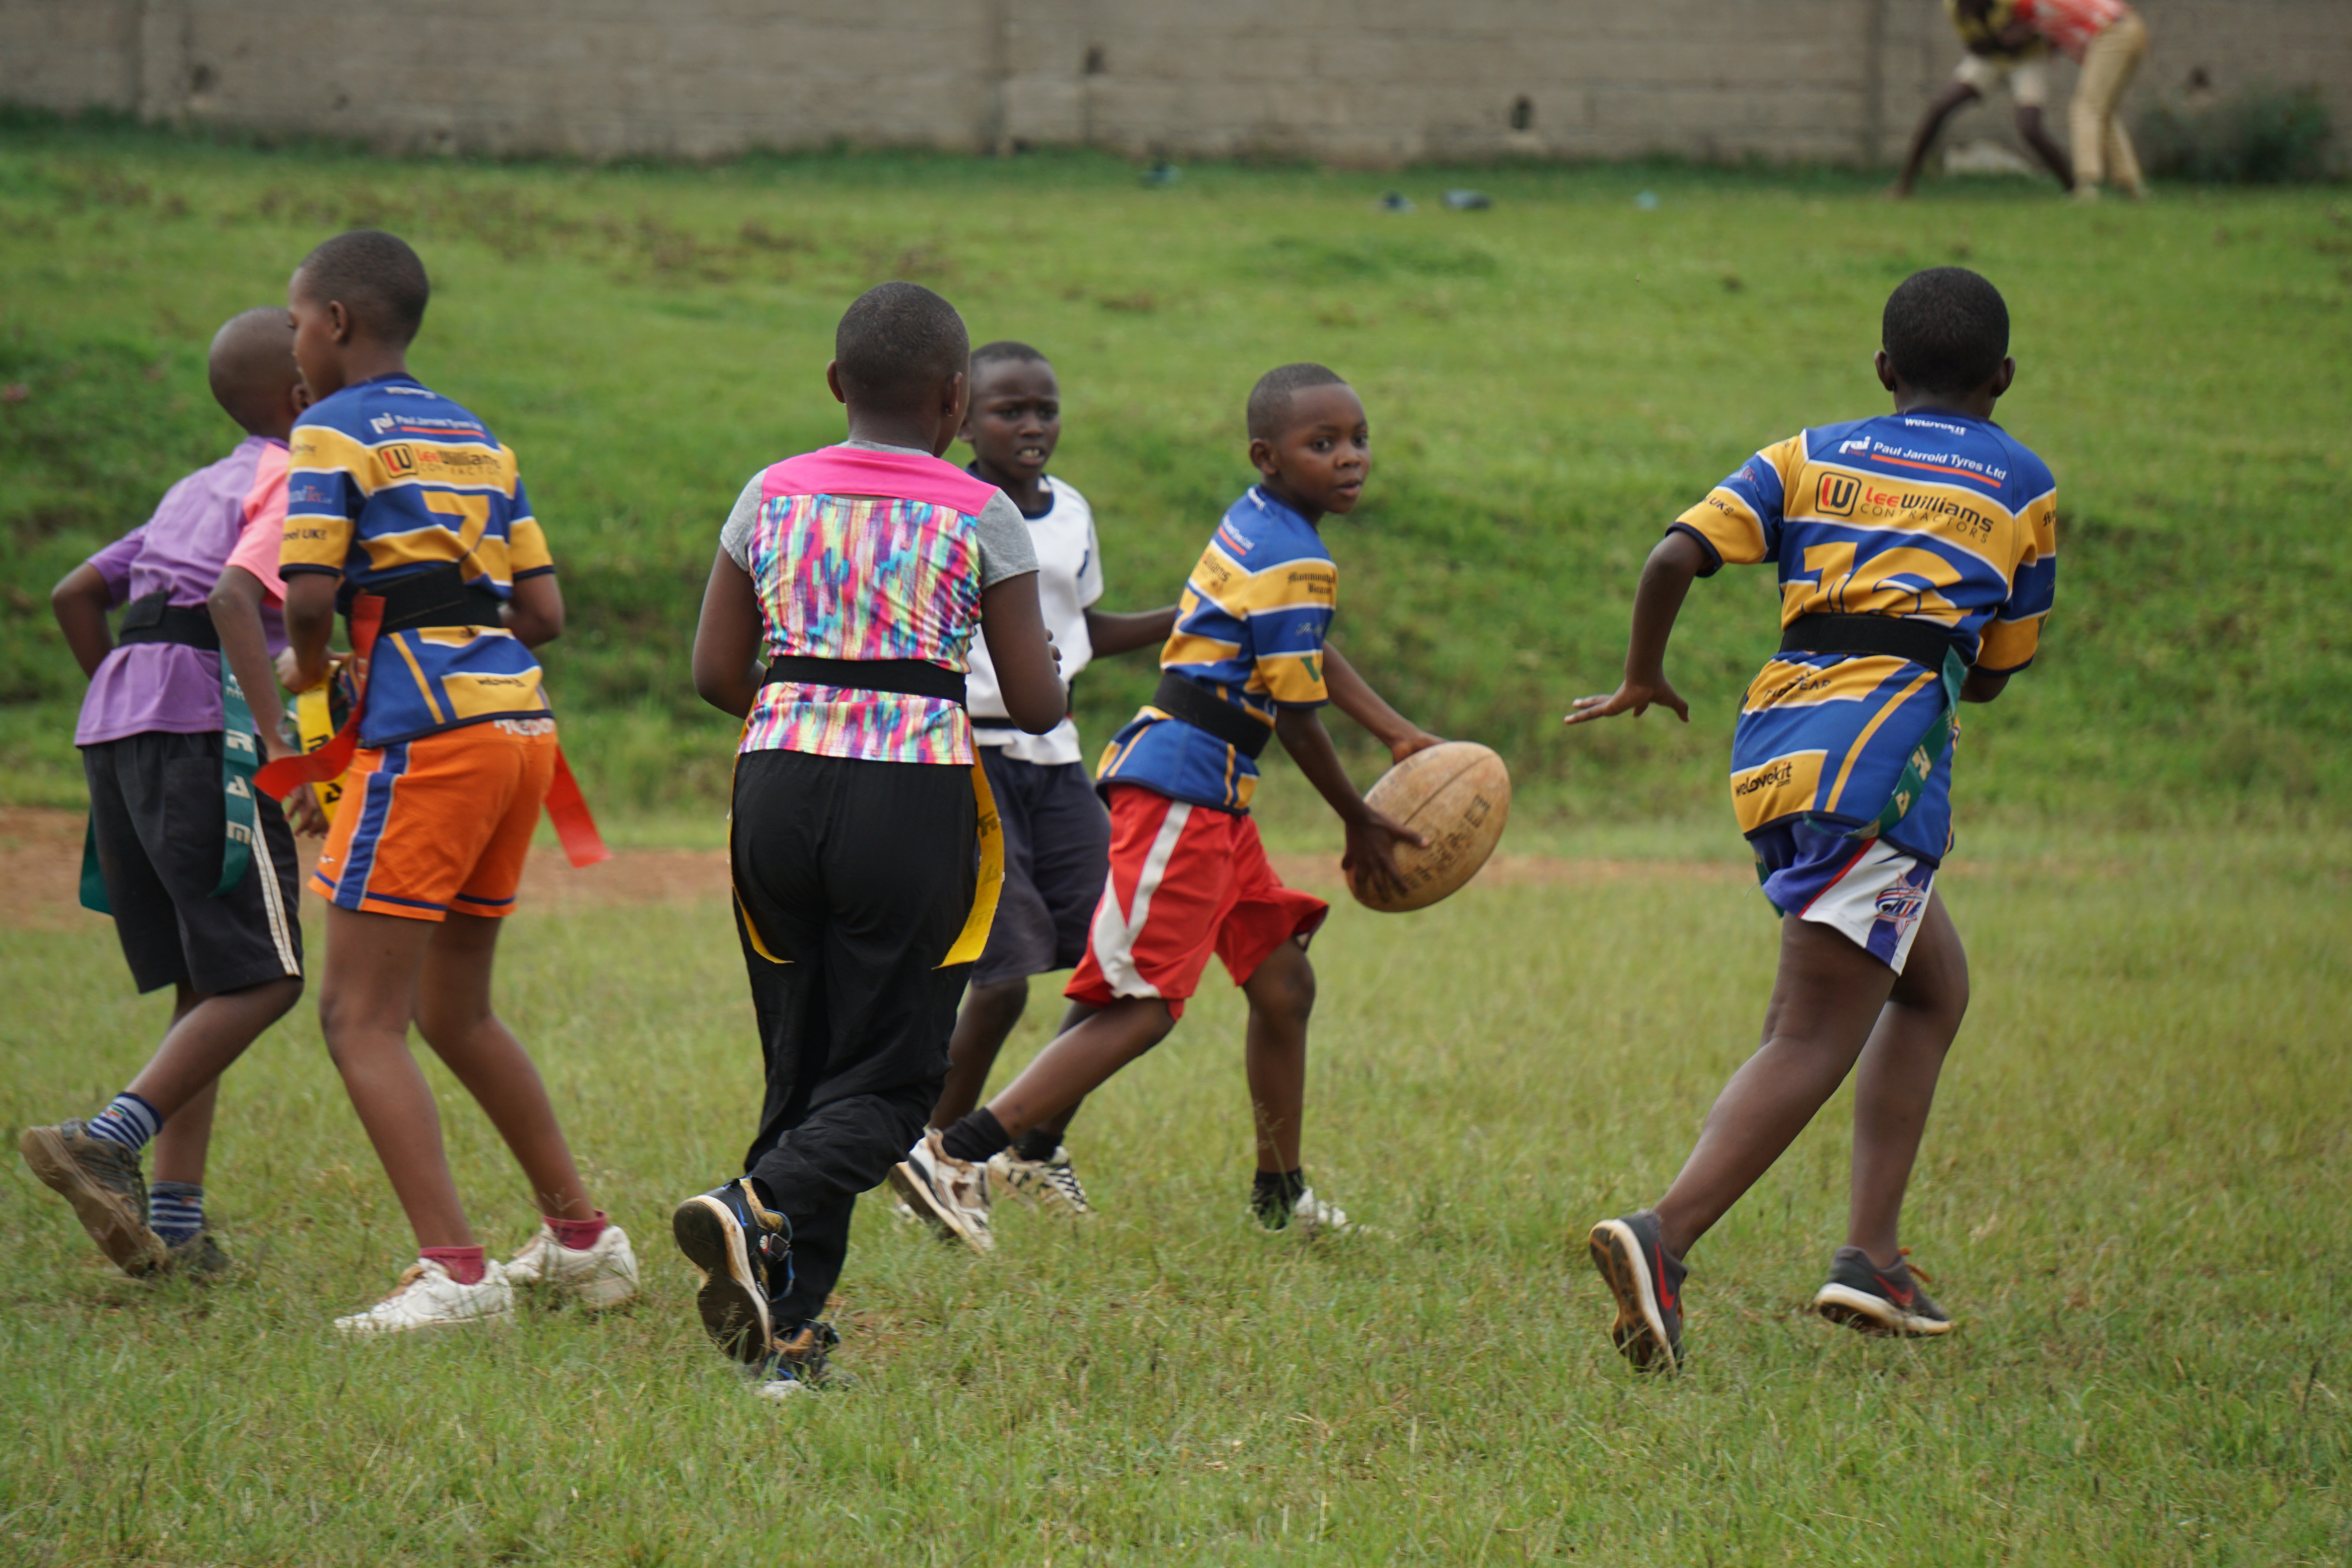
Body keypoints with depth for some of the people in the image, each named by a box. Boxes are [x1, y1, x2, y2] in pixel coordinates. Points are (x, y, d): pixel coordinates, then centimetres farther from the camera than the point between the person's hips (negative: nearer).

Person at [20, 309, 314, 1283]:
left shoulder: (199, 490, 27)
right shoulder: (298, 482, 2)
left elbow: (75, 595, 26)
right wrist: (278, 743, -23)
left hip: (113, 724, 8)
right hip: (204, 722, -8)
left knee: (204, 986, 10)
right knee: (264, 978, -7)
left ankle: (173, 1221, 1)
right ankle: (105, 1144, -22)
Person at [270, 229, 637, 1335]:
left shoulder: (335, 432, -4)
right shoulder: (476, 438, 19)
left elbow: (307, 593, -14)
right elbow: (543, 610, 14)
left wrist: (308, 665, 6)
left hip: (426, 741, -8)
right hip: (520, 719, 8)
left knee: (361, 1017, -6)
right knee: (454, 1011, 21)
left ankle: (455, 1273, -17)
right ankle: (581, 1241, 26)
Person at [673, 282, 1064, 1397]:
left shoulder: (771, 499, 7)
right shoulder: (980, 518, -2)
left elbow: (716, 672, 7)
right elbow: (1036, 706, -1)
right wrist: (1048, 673, 22)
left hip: (779, 786, 4)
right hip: (915, 796, -4)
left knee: (799, 1057, 14)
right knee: (888, 1077, 2)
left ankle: (789, 1329, 8)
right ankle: (759, 1210, -27)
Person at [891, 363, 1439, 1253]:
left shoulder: (1260, 525, 15)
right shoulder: (1294, 563, -15)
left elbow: (1306, 652, 31)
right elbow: (1296, 719, -11)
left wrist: (1401, 738, 27)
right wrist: (1361, 828, 2)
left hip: (1212, 804, 10)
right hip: (1179, 788, -10)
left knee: (1283, 985, 19)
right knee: (1143, 1005, -17)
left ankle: (1281, 1195, 34)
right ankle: (958, 1157, -24)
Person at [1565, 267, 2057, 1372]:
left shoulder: (1809, 457, 17)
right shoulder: (2022, 486, 14)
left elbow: (1675, 556, 2)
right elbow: (1996, 674, 18)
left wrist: (1643, 680, 17)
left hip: (1772, 743, 5)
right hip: (1880, 750, -5)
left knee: (1935, 987, 23)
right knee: (1815, 1042, -11)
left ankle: (1872, 1253, 13)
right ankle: (1662, 1236, -33)